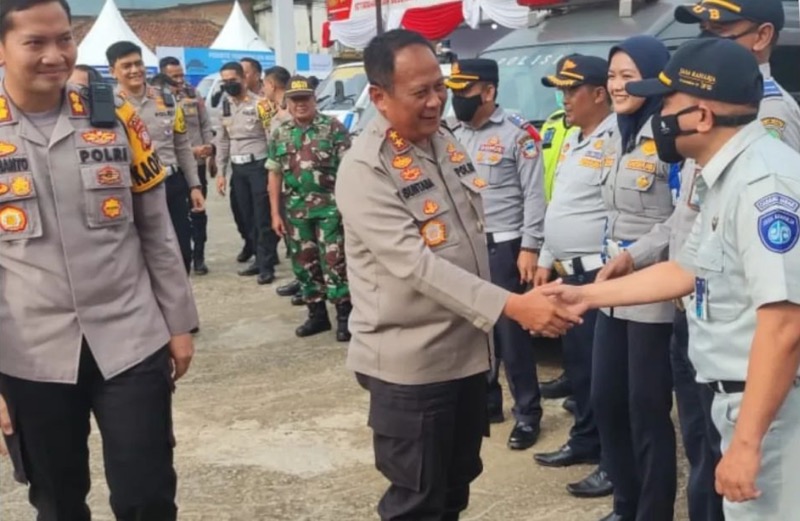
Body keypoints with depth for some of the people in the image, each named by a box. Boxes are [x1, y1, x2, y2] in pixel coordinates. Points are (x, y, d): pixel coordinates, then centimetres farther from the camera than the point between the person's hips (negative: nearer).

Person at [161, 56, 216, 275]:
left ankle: (198, 257, 18)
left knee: (198, 211, 9)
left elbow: (206, 125, 12)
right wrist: (191, 149, -18)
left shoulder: (194, 96, 8)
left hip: (197, 163, 4)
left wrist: (210, 149, 2)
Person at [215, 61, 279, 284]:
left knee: (263, 217, -4)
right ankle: (261, 259, 22)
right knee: (248, 217, 11)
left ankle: (266, 265, 1)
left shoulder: (259, 104, -8)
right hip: (238, 168, 6)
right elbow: (223, 141, 15)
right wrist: (221, 172, 11)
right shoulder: (225, 106, 12)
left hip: (258, 165, -6)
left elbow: (272, 138, -10)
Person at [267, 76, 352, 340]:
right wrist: (276, 213, 6)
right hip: (295, 211, 5)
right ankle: (317, 315, 23)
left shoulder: (334, 128, -3)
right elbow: (275, 175, 11)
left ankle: (344, 316, 4)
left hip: (330, 207, -4)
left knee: (334, 261, -4)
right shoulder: (279, 135, 10)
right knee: (304, 263, 11)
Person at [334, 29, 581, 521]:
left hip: (468, 346, 7)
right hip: (410, 361, -7)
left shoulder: (446, 140, 5)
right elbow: (416, 264, -28)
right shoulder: (364, 170, -20)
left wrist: (493, 320, 18)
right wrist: (511, 306, -34)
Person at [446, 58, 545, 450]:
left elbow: (533, 194, -8)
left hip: (502, 246, -6)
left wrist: (530, 247, -13)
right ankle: (485, 403, 26)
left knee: (510, 331, -2)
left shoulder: (517, 133, -7)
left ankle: (527, 414, 9)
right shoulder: (453, 134, 12)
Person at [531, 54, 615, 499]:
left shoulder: (617, 138, -15)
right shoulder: (572, 140, 16)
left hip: (600, 273, -9)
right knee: (576, 360, 17)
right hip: (570, 272, 10)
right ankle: (586, 440, 32)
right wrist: (547, 261, 22)